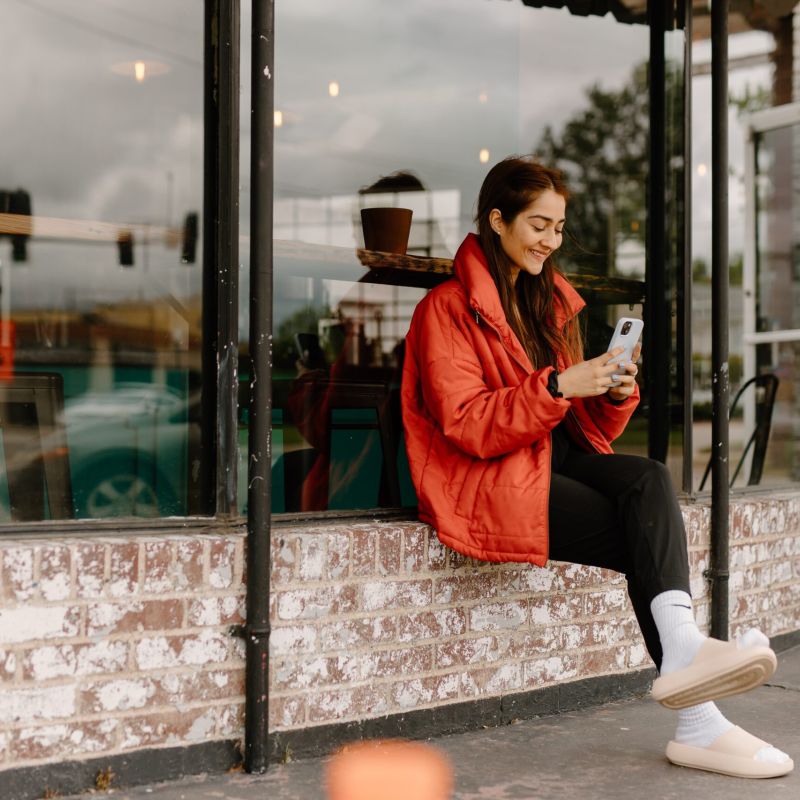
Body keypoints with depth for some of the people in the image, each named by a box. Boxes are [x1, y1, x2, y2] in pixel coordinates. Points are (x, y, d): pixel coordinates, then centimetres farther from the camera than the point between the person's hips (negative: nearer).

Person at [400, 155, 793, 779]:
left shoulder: (549, 301, 20)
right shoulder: (449, 308, -2)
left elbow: (586, 428, 17)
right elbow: (466, 427, -14)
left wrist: (616, 394, -5)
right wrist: (557, 386, -22)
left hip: (554, 459, 6)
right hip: (489, 478, -6)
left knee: (650, 479, -27)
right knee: (648, 540, -25)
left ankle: (682, 647, -41)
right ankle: (698, 724, -30)